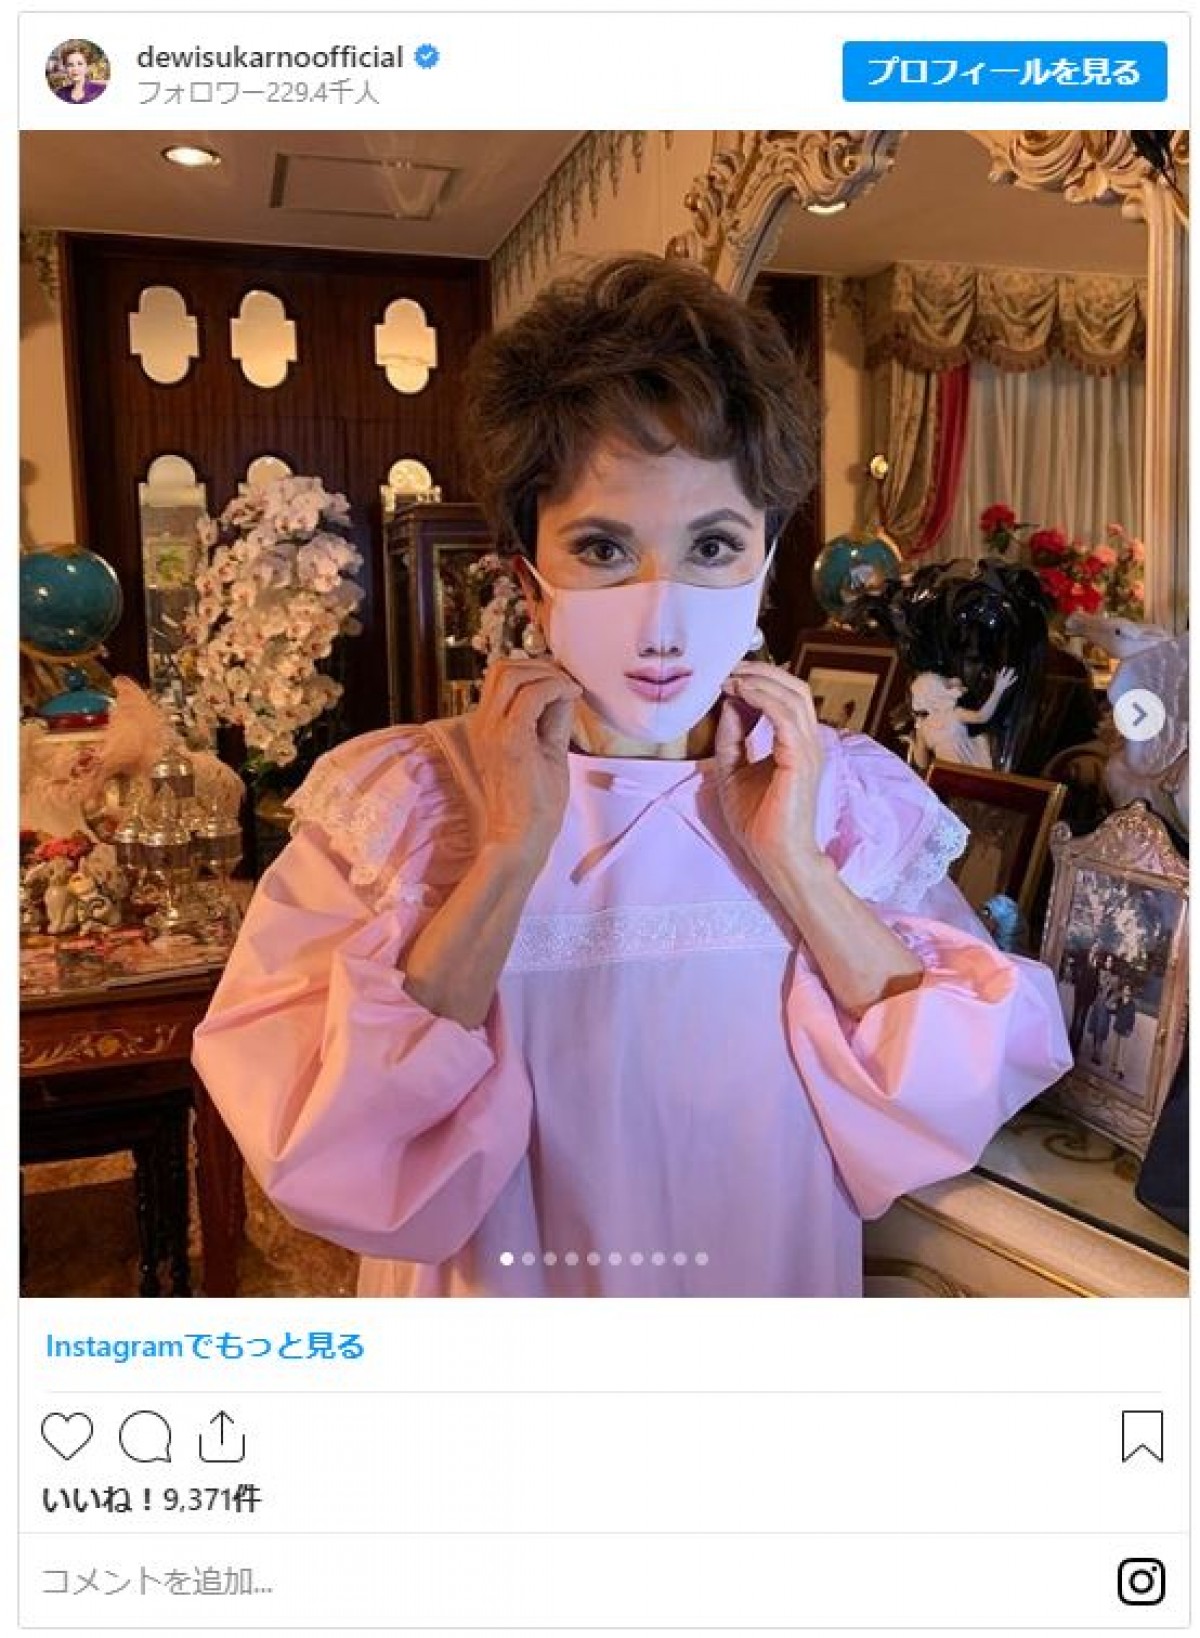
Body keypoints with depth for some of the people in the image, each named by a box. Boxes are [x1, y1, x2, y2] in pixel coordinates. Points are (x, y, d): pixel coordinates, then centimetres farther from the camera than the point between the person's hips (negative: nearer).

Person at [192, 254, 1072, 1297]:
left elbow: (976, 1095, -16)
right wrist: (510, 858, -31)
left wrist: (795, 868, -25)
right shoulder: (388, 801, -19)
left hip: (774, 1281, 2)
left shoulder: (854, 796, -12)